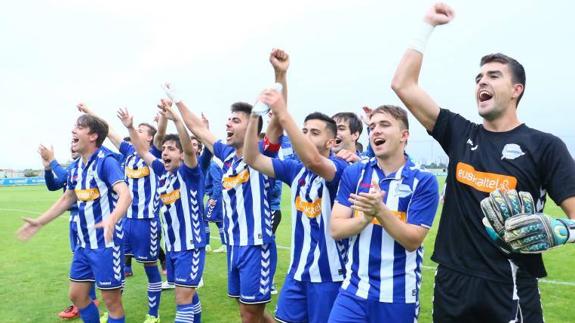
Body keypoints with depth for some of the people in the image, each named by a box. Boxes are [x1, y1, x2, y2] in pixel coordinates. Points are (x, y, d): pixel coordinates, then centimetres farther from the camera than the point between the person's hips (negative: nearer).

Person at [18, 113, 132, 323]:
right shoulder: (75, 167, 7)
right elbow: (67, 199, 23)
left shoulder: (106, 161, -17)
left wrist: (111, 220, -49)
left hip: (105, 243, -8)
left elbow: (125, 194, -31)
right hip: (84, 242, 8)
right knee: (77, 295, 16)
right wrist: (39, 222, 22)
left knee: (112, 301, 3)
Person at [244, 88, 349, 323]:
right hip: (298, 269, 6)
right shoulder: (295, 169, 4)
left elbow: (313, 160, -36)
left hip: (327, 271, -5)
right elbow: (252, 159, -2)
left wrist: (282, 115, -40)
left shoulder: (339, 168, -14)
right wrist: (254, 117, -15)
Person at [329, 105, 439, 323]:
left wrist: (379, 210, -26)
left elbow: (413, 241, -13)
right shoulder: (353, 173, 1)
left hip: (398, 294, -1)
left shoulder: (423, 181, -8)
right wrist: (366, 216, -21)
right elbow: (336, 229, -4)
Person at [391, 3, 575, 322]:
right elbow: (403, 85, 2)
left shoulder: (545, 146, -3)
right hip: (452, 282, 3)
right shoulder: (459, 133, 5)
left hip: (510, 289, -3)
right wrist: (427, 25, 5)